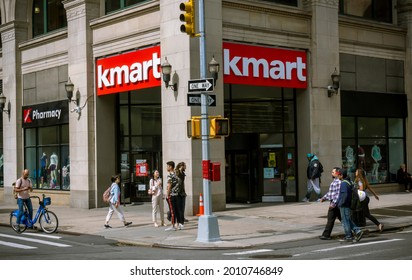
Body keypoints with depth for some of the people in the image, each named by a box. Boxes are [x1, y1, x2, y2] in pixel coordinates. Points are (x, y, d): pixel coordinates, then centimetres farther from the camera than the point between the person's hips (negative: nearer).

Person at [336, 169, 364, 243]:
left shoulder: (344, 183, -18)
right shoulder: (349, 182, 13)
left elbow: (345, 195, -27)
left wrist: (340, 203, -18)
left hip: (344, 205, -10)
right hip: (348, 205, 10)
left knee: (345, 221, -2)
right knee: (348, 220, 16)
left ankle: (348, 237, 3)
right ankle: (358, 231, 9)